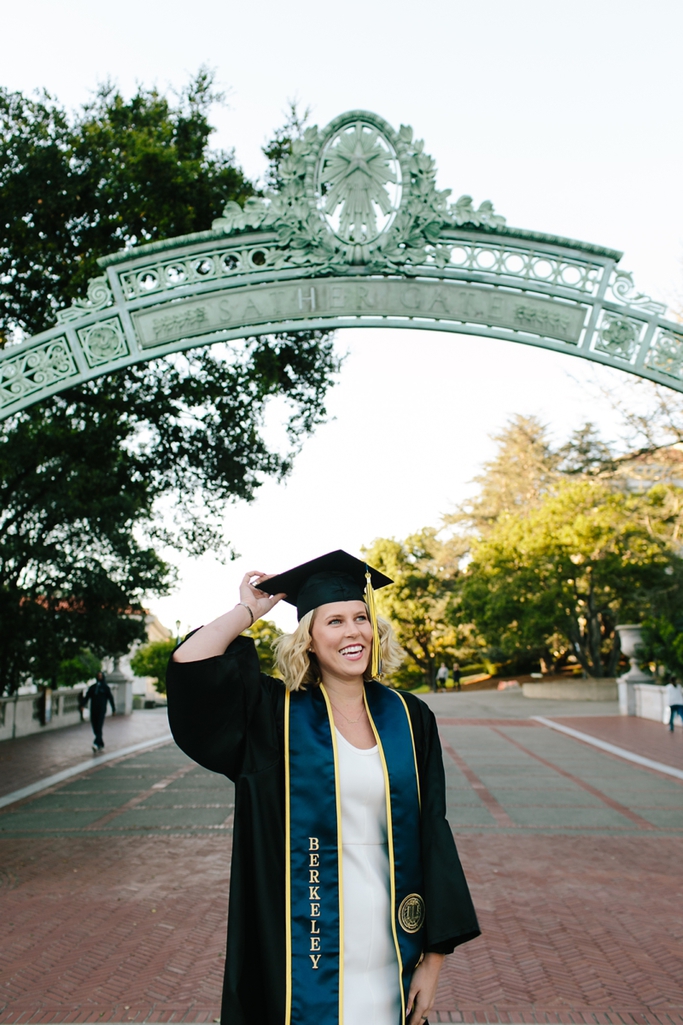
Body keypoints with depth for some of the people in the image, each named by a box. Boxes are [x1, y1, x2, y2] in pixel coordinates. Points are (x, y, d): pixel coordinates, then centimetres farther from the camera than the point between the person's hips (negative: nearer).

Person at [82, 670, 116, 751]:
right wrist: (82, 704, -12)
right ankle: (101, 744, 17)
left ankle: (97, 743, -23)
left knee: (99, 727, -14)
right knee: (95, 728, 5)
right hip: (93, 710, 4)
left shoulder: (106, 687, 4)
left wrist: (113, 709, -1)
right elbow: (87, 697, 5)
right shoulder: (92, 687, 14)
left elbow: (110, 698, 3)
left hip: (102, 710, -4)